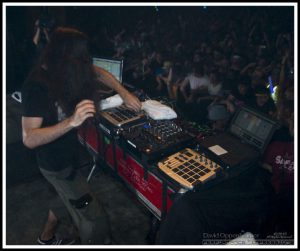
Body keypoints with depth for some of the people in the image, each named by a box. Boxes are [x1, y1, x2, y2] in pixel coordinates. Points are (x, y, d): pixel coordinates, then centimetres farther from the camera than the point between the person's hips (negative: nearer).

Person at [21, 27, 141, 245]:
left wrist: (124, 93, -2)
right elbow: (29, 139, -32)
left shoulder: (62, 71, -7)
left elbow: (98, 72, 7)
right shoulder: (37, 86, -29)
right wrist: (72, 121, -44)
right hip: (57, 164, -9)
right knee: (96, 221, -2)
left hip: (68, 153, 9)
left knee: (66, 197, 32)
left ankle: (47, 238, 56)